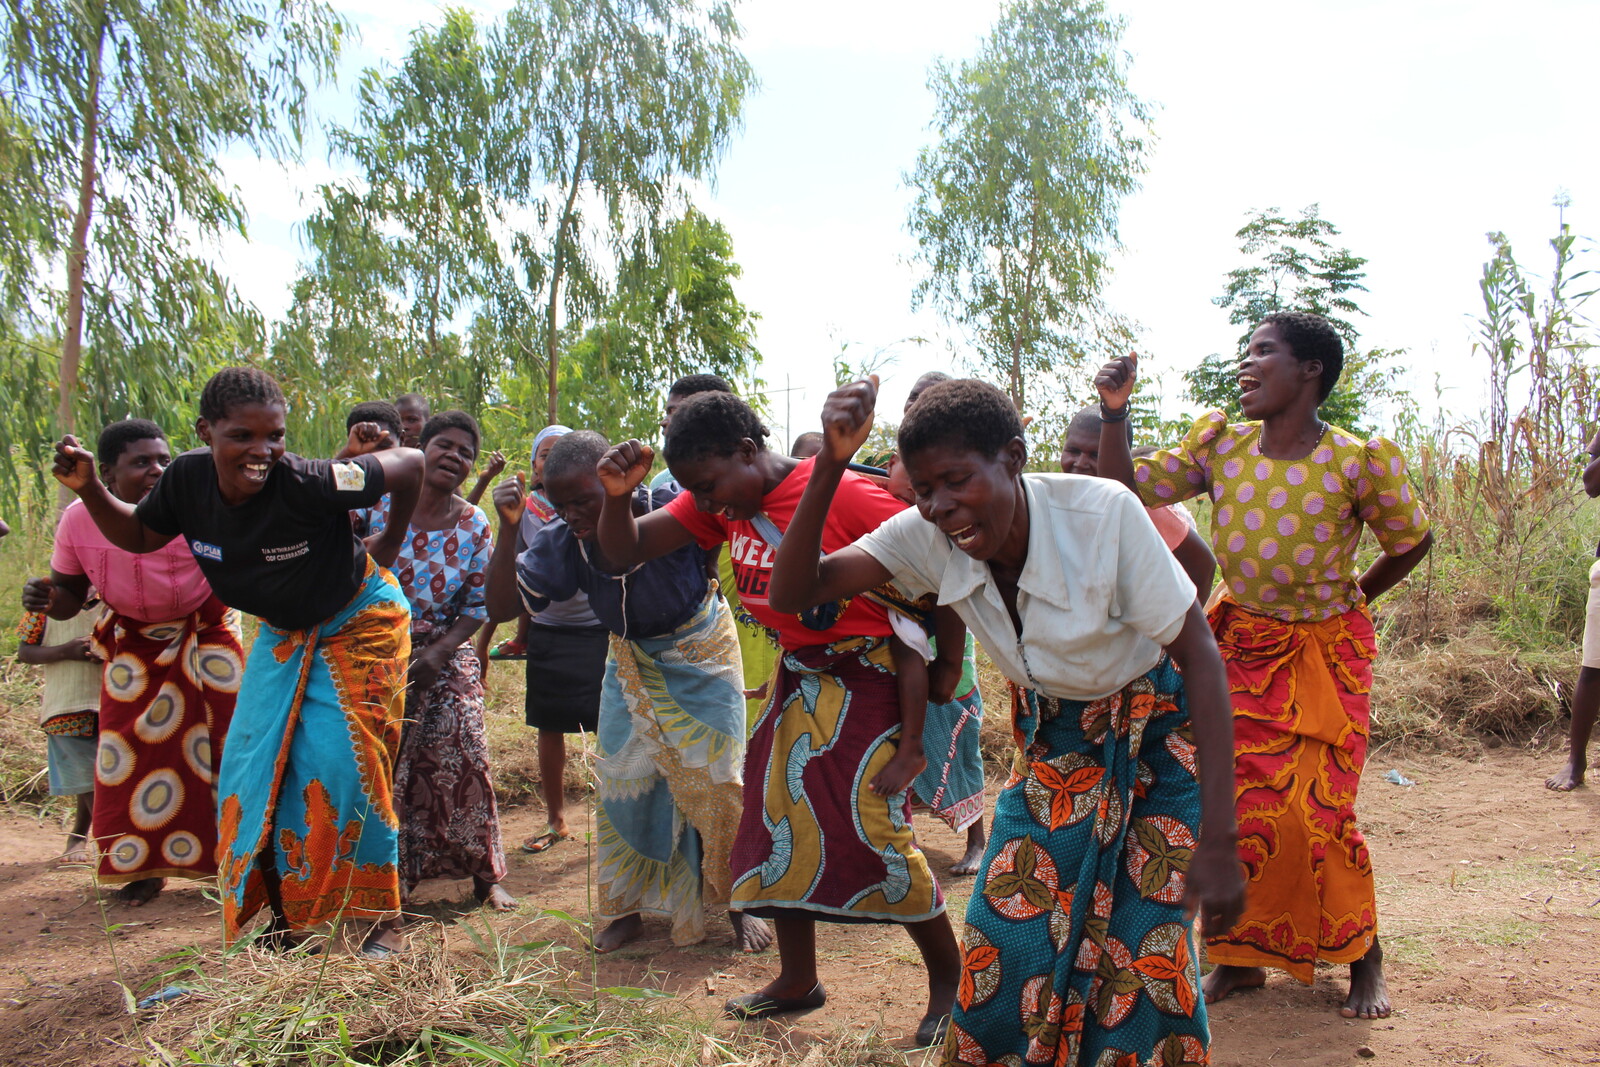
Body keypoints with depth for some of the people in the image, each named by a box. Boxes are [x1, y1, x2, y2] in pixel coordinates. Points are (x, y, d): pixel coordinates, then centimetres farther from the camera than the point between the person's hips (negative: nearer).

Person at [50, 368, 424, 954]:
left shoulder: (305, 483, -33)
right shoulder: (187, 479, -17)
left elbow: (412, 465, -21)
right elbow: (137, 537, 4)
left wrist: (386, 548, -9)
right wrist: (88, 489, -12)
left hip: (360, 628, -6)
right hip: (284, 636, 6)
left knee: (343, 767, -11)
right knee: (258, 768, 3)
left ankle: (385, 918, 4)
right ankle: (284, 916, 18)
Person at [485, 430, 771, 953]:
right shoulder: (561, 542, -19)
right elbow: (502, 606, -16)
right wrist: (508, 529, -29)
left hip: (700, 659, -4)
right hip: (631, 668, 4)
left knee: (718, 783, -2)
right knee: (623, 785, 6)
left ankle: (740, 905, 17)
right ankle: (628, 908, 25)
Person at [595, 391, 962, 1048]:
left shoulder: (843, 494, -23)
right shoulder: (722, 504, -1)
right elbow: (624, 552, -2)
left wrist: (946, 667, -9)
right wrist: (618, 495, -23)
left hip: (866, 679, -7)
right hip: (796, 678, 8)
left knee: (874, 828, -9)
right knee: (779, 821, 11)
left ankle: (948, 978, 12)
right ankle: (798, 981, 28)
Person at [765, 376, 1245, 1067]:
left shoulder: (1103, 513, -31)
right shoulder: (926, 537, -19)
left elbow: (1201, 654, -25)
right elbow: (792, 592, -22)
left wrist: (1217, 842, -28)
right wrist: (832, 462, -36)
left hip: (1154, 735, -3)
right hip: (1052, 738, 3)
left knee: (1145, 955, -7)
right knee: (1008, 939, -3)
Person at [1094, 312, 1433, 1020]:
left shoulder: (1359, 462, -16)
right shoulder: (1219, 446, -5)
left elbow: (1411, 541, 0)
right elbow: (1127, 491, -6)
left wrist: (1354, 598, 9)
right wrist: (1114, 414, -17)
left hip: (1325, 651, -3)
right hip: (1241, 644, 4)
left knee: (1318, 809, -7)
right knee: (1229, 801, 3)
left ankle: (1365, 960, 17)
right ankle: (1239, 956, 21)